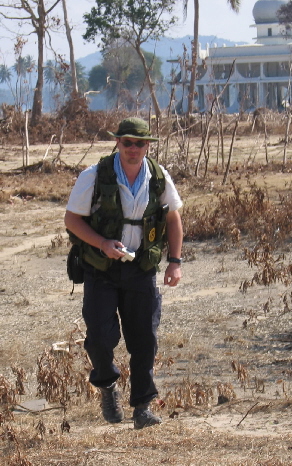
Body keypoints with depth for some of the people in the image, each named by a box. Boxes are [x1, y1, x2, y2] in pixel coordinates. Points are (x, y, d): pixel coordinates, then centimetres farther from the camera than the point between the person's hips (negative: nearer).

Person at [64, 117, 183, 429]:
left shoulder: (159, 179, -3)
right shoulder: (94, 177, -12)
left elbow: (173, 217, 11)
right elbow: (71, 219, -6)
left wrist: (175, 262, 2)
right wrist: (103, 243, -20)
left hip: (141, 267, 2)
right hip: (101, 267, -2)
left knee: (144, 338, -2)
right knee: (101, 335, -7)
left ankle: (142, 406, 9)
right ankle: (107, 386, 24)